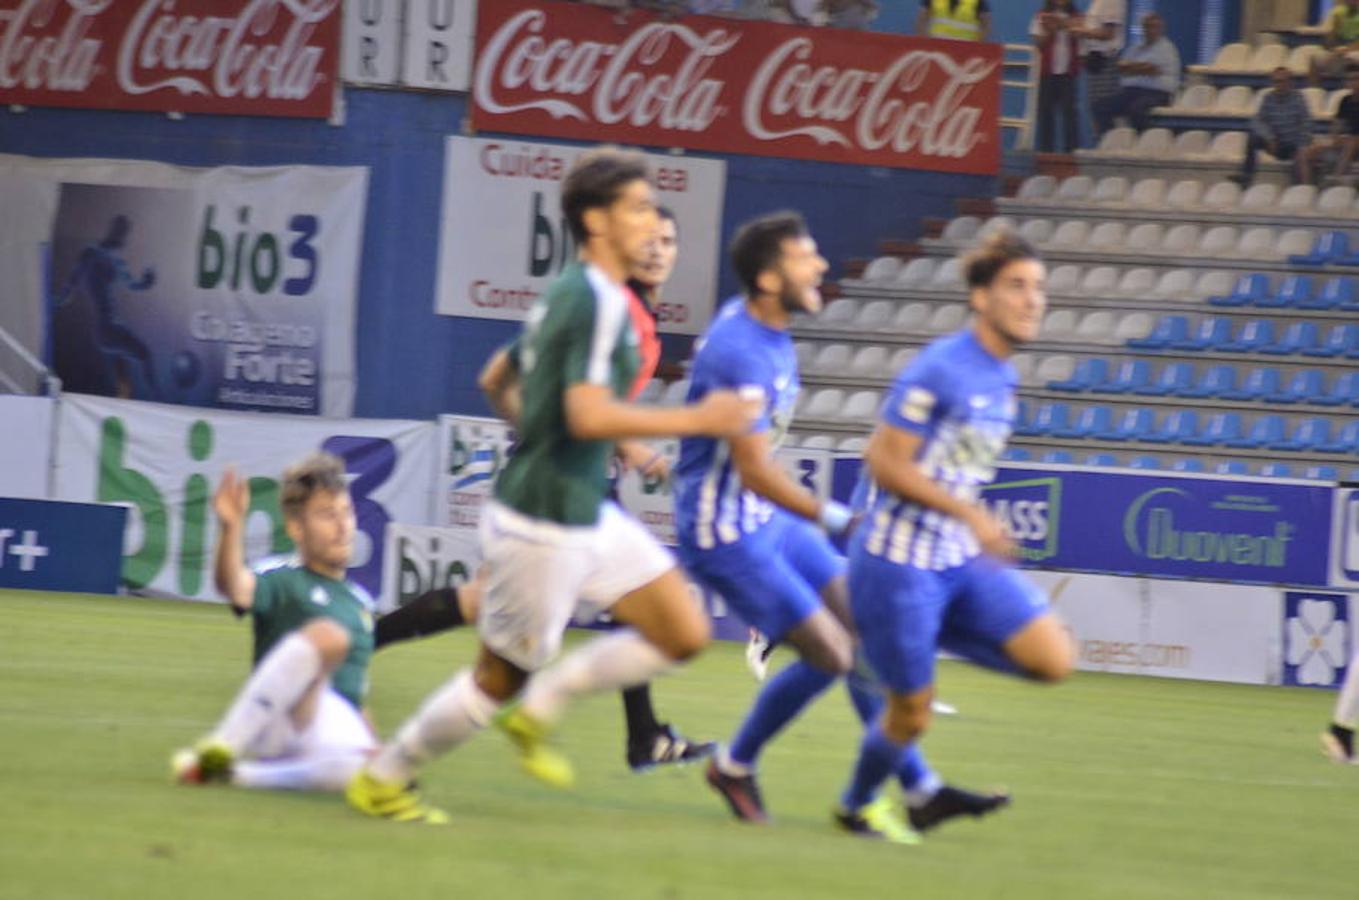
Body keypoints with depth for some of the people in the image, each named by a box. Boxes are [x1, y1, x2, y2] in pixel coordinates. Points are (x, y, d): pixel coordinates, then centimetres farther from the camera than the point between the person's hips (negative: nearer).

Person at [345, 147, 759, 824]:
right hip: (546, 523, -10)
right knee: (502, 675, 4)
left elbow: (496, 380, 20)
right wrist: (697, 419, -25)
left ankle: (536, 718, 17)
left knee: (683, 634, 8)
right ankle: (381, 780, 21)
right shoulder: (600, 303, -20)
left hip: (587, 516, 10)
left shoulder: (566, 294, 11)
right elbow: (589, 414, -30)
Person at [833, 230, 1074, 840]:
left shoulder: (1002, 377, 8)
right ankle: (855, 807, 30)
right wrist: (969, 514, -23)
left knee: (1052, 659, -8)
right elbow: (886, 463, -19)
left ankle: (934, 637, 11)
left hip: (960, 560, 8)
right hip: (898, 560, -8)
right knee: (911, 714, 1)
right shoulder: (939, 371, -18)